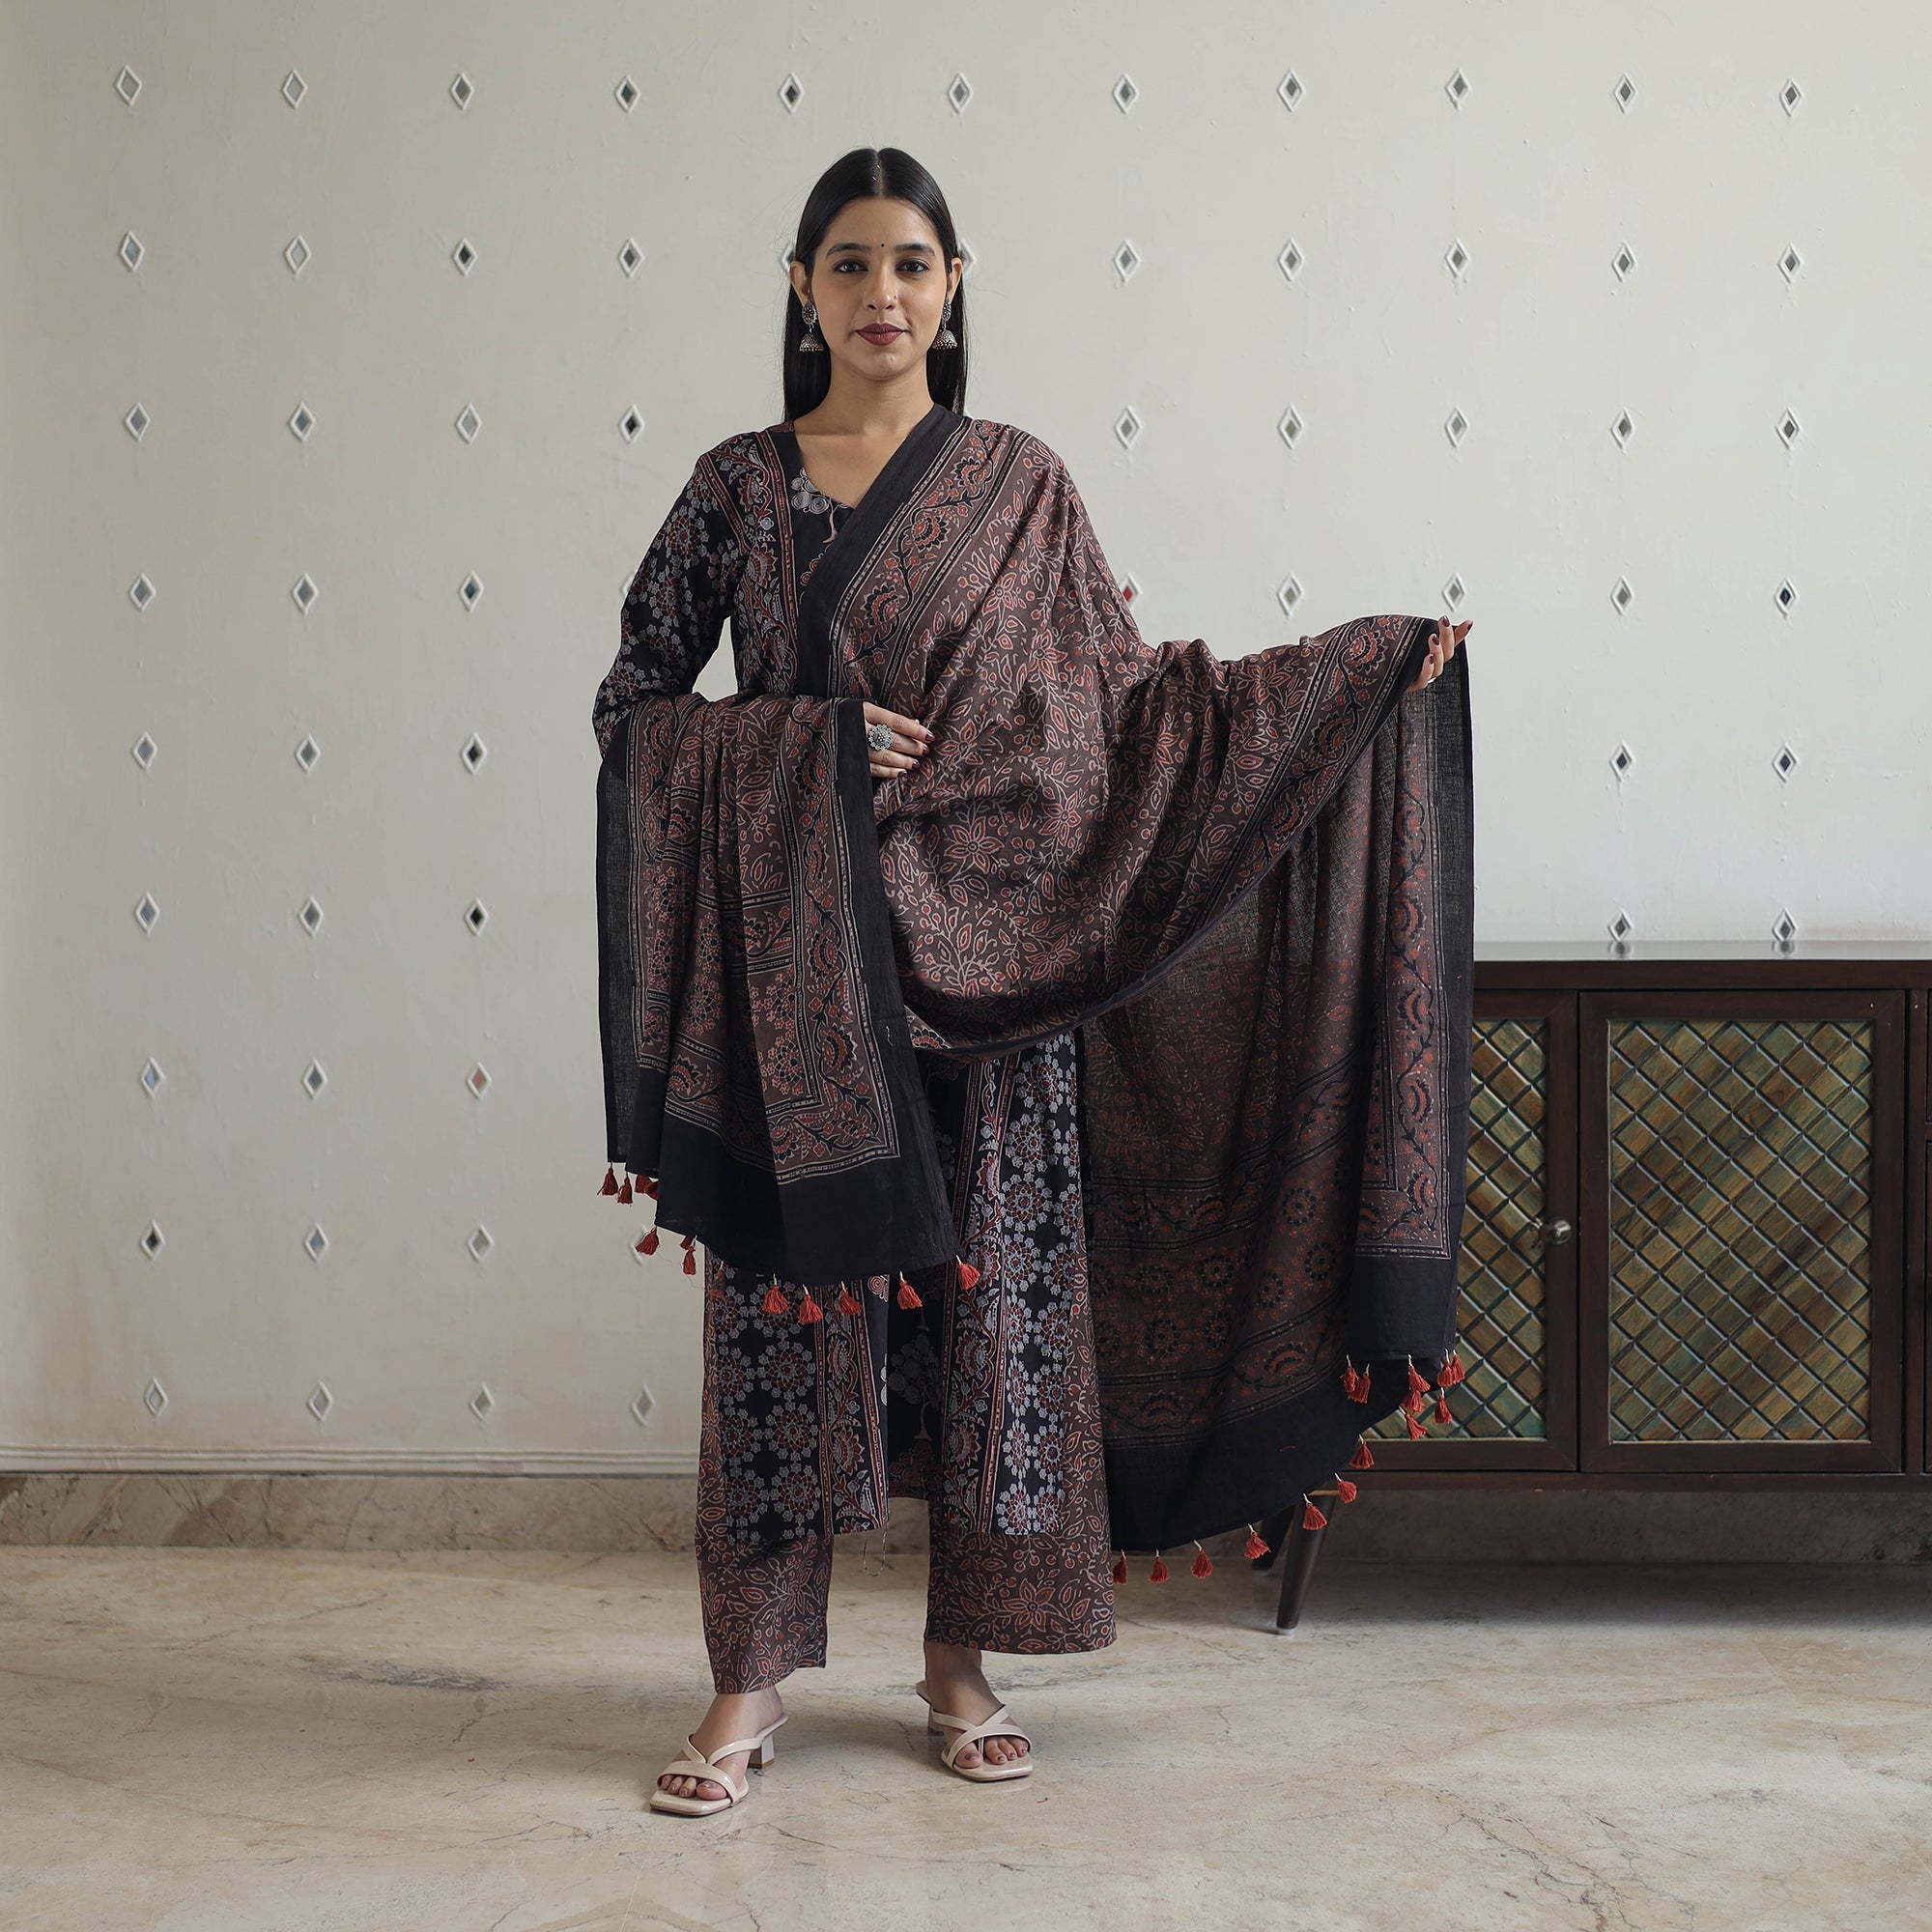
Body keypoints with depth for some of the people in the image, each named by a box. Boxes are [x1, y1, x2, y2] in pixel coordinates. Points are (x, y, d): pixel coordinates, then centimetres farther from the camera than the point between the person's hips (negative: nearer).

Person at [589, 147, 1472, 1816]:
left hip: (986, 948, 1)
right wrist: (807, 744, -10)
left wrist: (1366, 665, 1)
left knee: (990, 1285, 3)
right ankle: (754, 1681, 9)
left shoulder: (1020, 486, 6)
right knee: (787, 1295, 0)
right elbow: (634, 701, 5)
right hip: (796, 950, 0)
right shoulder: (738, 485, 6)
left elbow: (1130, 698, 5)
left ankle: (965, 1660, 17)